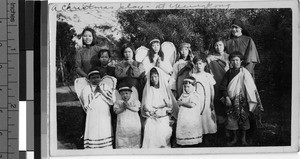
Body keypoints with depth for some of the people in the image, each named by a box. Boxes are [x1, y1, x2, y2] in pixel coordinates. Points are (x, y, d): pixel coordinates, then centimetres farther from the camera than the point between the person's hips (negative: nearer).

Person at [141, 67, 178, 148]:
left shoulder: (165, 88, 8)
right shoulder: (148, 89, 6)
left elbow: (172, 105, 5)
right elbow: (145, 106, -2)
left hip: (164, 121, 1)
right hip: (151, 121, -1)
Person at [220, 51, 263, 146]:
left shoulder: (244, 73, -5)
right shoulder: (229, 73, 3)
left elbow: (251, 88, -4)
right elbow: (223, 86, 2)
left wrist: (252, 101, -7)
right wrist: (226, 97, -10)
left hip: (242, 100, -2)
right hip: (231, 100, 2)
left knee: (243, 118, 2)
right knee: (231, 118, 4)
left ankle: (244, 139, 15)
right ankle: (234, 138, 18)